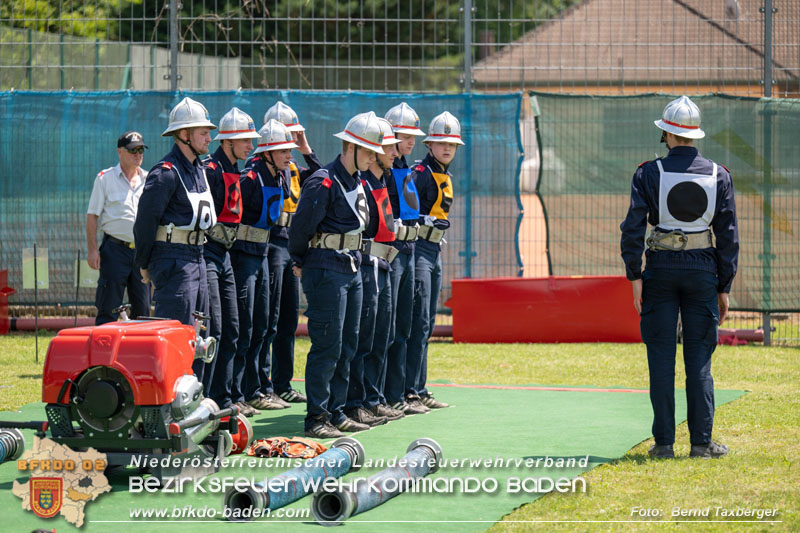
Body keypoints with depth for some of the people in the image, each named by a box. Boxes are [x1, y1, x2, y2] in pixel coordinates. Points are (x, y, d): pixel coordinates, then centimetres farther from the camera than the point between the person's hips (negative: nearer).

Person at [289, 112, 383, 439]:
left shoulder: (357, 182, 13)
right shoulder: (324, 182, -16)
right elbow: (301, 227, -15)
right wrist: (301, 263, 0)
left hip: (351, 270, 9)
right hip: (326, 272, -9)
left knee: (347, 346, 11)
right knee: (327, 346, -8)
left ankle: (336, 412, 18)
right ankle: (316, 418, -3)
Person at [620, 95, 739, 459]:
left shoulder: (649, 173, -3)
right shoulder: (718, 175, 3)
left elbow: (633, 227, -8)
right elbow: (728, 235, 3)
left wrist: (635, 277, -4)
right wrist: (724, 286, 7)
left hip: (661, 268, -1)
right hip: (702, 268, 1)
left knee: (661, 358, 2)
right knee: (699, 358, 5)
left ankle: (664, 442, 1)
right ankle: (701, 441, 2)